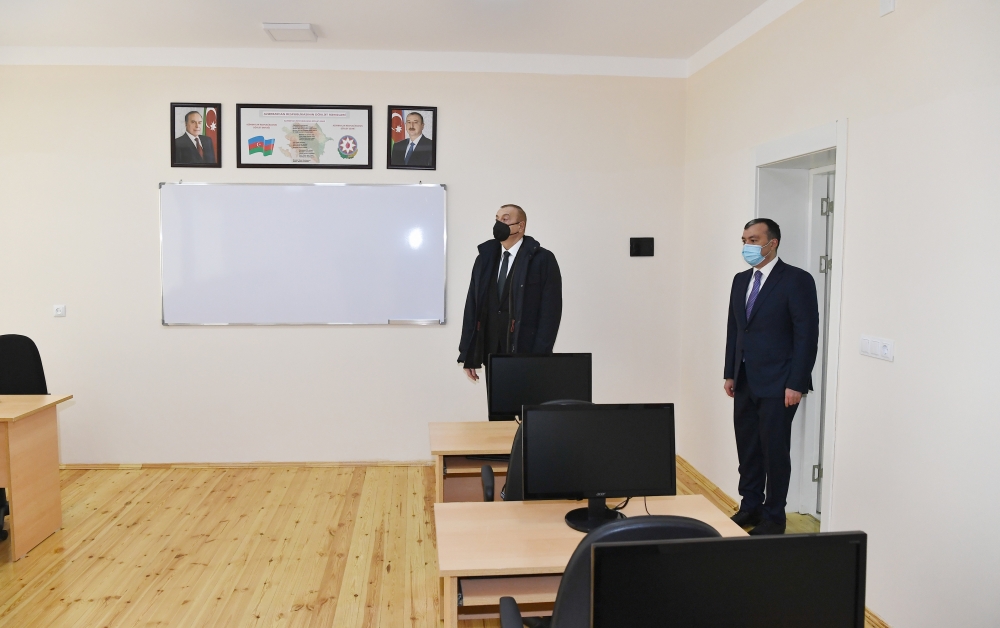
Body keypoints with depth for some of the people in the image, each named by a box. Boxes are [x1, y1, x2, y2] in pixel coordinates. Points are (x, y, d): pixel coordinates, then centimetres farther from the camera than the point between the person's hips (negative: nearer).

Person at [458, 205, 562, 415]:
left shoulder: (542, 259, -4)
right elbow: (472, 307, 9)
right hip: (493, 354, 5)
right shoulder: (485, 258, 10)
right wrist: (468, 354, 5)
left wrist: (540, 357, -15)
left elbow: (551, 311, -9)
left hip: (527, 354, -4)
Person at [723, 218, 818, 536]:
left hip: (777, 385, -6)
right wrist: (730, 374, 13)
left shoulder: (797, 280, -10)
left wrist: (796, 384, -16)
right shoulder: (741, 280, 11)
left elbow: (807, 335, -13)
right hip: (745, 383, 6)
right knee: (747, 450, 13)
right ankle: (750, 506, 27)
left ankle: (773, 517, 17)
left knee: (775, 451, 3)